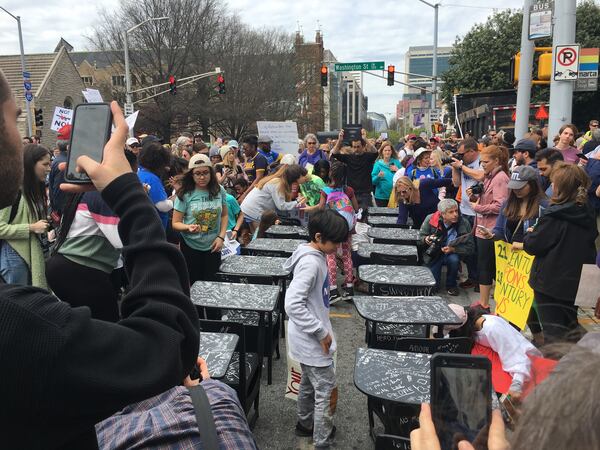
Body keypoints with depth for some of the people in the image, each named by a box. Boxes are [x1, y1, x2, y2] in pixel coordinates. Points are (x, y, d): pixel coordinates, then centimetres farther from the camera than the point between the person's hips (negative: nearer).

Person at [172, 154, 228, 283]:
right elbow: (176, 223, -8)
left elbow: (224, 215, 8)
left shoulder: (219, 191, -2)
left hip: (213, 247, 2)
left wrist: (221, 236, -5)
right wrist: (188, 227, -28)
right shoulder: (185, 195, -10)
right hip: (190, 247, -2)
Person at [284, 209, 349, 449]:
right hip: (312, 340, -10)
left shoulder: (315, 255, 3)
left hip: (308, 338, 10)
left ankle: (306, 423, 44)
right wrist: (321, 332, -25)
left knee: (309, 382, 25)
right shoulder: (311, 263, -27)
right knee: (327, 391, 3)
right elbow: (293, 304, -32)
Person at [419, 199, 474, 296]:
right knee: (433, 285, -14)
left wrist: (453, 249, -28)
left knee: (453, 259, -35)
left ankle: (451, 284, -5)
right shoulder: (430, 219, -16)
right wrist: (426, 239, -24)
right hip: (433, 255, 0)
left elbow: (470, 248, -13)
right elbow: (420, 236, -1)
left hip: (453, 254, 1)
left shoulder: (464, 224, -15)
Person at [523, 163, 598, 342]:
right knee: (570, 328, 23)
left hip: (550, 283, -7)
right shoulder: (587, 215, 2)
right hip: (576, 283, 7)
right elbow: (590, 250, 15)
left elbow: (532, 245, -15)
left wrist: (531, 233, 6)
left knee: (553, 334, 3)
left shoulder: (554, 217, -21)